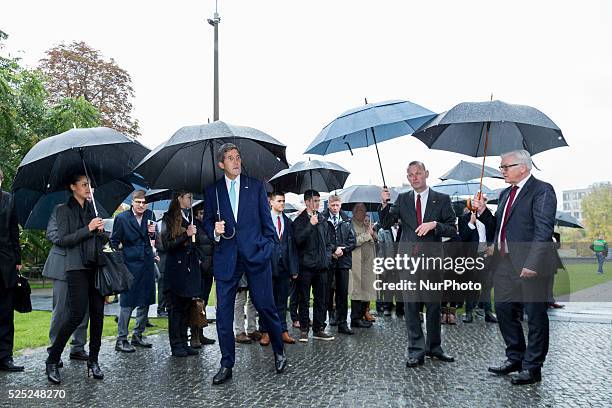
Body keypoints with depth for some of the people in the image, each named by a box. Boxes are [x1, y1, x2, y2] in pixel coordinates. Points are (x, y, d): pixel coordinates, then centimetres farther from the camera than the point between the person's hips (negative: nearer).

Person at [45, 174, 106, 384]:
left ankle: (93, 361, 13)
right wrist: (88, 229, -17)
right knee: (77, 315, -11)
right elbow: (63, 240, -8)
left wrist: (101, 230, -1)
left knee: (97, 314, 3)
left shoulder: (92, 208, 16)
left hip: (96, 267, 5)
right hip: (77, 268, -5)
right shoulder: (64, 210, 0)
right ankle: (52, 361, 5)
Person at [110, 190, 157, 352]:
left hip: (147, 263, 5)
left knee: (145, 301, 10)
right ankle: (121, 340, 5)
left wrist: (152, 233, -6)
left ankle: (138, 335, 24)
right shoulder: (122, 218, -6)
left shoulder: (149, 215, 5)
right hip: (130, 265, -5)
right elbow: (114, 241, 2)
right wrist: (121, 255, -1)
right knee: (127, 302, -4)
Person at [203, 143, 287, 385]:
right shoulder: (212, 191, 9)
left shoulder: (256, 186, 7)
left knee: (266, 306, 3)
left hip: (255, 254, -1)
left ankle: (279, 353, 26)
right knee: (223, 312, 2)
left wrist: (267, 248, -1)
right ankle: (226, 365, 14)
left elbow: (266, 221, 7)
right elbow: (207, 221, 12)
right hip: (226, 257, 1)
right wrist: (215, 230, -10)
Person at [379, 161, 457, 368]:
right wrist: (385, 204, -13)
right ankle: (416, 350, 6)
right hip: (408, 258, 1)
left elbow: (452, 229, 1)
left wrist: (433, 224, -16)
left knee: (433, 305, 10)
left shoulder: (442, 199, 5)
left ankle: (434, 347, 24)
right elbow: (386, 224, 2)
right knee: (411, 305, 0)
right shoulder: (402, 199, 10)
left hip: (432, 258, 0)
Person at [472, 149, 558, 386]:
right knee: (504, 310, 14)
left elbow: (544, 231, -18)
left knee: (535, 316, 4)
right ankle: (515, 358, 29)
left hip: (531, 267, -8)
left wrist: (532, 264, -25)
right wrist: (483, 212, 2)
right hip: (505, 265, 8)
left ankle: (532, 367, 15)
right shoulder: (506, 194, 17)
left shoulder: (542, 191, -9)